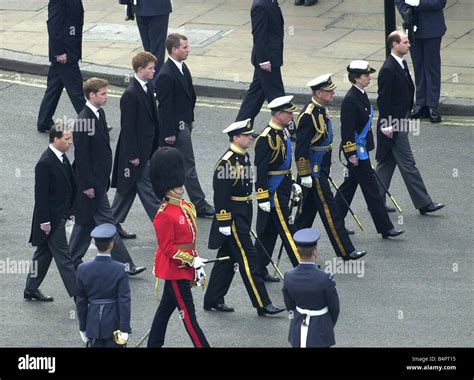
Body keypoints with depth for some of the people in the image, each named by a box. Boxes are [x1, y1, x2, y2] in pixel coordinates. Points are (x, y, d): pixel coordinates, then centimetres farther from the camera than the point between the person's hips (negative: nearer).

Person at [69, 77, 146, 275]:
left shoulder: (99, 114, 7)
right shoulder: (83, 121, -22)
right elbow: (81, 155, -21)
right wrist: (87, 185, -19)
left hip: (99, 179, 10)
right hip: (90, 181, -10)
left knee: (87, 220, 17)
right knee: (106, 221, -4)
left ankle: (73, 261, 27)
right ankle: (124, 264, 1)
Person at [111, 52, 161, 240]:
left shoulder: (148, 88, 8)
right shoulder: (130, 94, -21)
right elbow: (127, 127, -19)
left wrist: (157, 145, 17)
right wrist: (133, 154, -18)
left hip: (147, 149, 9)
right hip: (136, 150, -9)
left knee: (127, 188, 15)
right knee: (148, 189, -3)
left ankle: (114, 225, 24)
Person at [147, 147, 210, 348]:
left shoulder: (187, 207, 8)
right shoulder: (165, 215, -19)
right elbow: (167, 247, -18)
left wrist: (197, 261, 10)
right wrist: (192, 261, -19)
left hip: (185, 267, 9)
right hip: (175, 269, -9)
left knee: (167, 306, 16)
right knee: (187, 313, -4)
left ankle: (154, 343, 25)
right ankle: (202, 345, -2)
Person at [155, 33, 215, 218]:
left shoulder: (182, 68, 7)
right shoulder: (166, 75, -22)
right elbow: (164, 106, -21)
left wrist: (190, 119, 20)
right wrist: (169, 133, -19)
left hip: (184, 122, 9)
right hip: (177, 126, -9)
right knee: (188, 166, -3)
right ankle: (199, 205, 3)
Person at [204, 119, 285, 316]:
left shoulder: (245, 156, 10)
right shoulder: (226, 162, -19)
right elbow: (220, 194, -20)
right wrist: (224, 222, -20)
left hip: (243, 216, 10)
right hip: (232, 217, -10)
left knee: (227, 259, 15)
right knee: (249, 259, -6)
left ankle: (213, 300, 23)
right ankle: (263, 305, -3)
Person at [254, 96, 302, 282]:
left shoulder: (283, 131, 10)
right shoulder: (266, 138, -20)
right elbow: (260, 170, -20)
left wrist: (293, 183, 23)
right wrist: (263, 198, -20)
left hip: (282, 191, 10)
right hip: (273, 193, -10)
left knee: (269, 231, 13)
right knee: (288, 230, -5)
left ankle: (259, 270, 20)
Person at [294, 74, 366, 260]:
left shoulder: (322, 110, 9)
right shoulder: (308, 115, -22)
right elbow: (301, 148, -22)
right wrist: (305, 175, -21)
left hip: (321, 168, 10)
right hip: (313, 170, -10)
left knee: (308, 208, 16)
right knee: (329, 209, -6)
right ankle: (346, 251, -4)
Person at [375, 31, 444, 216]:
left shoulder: (401, 64, 10)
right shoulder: (388, 69, -20)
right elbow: (383, 98, -19)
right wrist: (387, 125, -18)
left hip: (401, 121, 10)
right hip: (393, 124, -10)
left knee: (387, 162, 14)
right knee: (408, 164, -4)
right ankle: (423, 203, -1)